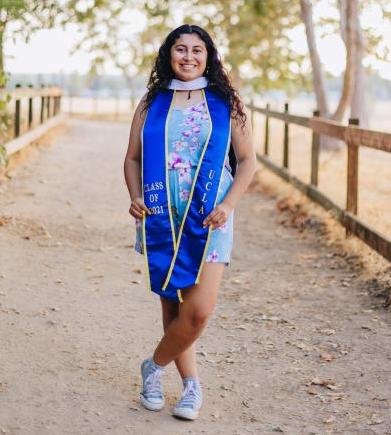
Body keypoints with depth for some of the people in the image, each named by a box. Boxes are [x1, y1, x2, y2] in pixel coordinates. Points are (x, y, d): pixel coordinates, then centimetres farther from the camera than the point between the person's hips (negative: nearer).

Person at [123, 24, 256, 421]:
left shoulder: (226, 104, 5)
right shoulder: (151, 104, 9)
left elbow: (247, 160, 5)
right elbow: (133, 158, 11)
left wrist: (228, 204, -9)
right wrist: (136, 197, -8)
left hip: (208, 220, -1)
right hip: (160, 217, 2)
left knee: (199, 310, -11)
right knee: (171, 305, 6)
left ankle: (155, 366, 15)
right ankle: (191, 383, 23)